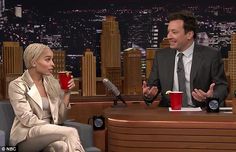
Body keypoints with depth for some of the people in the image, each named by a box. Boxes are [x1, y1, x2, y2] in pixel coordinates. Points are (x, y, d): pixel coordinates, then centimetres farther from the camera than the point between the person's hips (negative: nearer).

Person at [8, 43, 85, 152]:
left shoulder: (52, 83, 10)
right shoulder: (17, 85, -4)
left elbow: (59, 119, 8)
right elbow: (28, 120, -12)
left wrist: (66, 93, -1)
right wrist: (51, 127, -13)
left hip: (49, 132, 4)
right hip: (27, 134, -4)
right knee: (71, 132, -28)